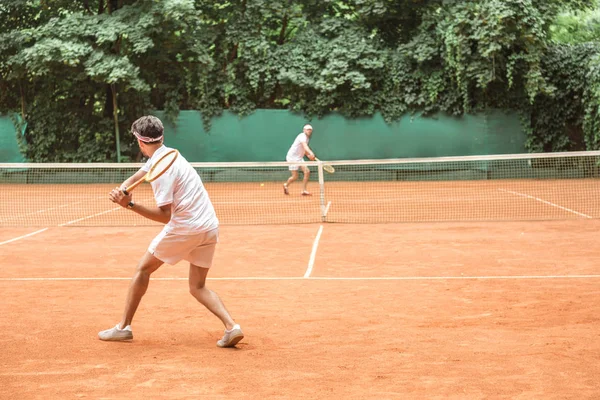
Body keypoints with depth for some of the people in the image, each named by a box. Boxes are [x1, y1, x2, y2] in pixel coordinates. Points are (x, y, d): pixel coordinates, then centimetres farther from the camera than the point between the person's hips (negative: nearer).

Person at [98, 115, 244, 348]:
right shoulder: (165, 154, 14)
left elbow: (165, 215, -18)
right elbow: (135, 178, 13)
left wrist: (130, 205, -23)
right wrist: (121, 189, -8)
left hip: (185, 228, -8)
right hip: (210, 228, 8)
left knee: (143, 268, 11)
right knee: (198, 287, 13)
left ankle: (124, 327, 16)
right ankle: (231, 327, -8)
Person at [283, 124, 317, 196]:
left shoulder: (307, 138, 11)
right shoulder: (302, 136, -19)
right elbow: (305, 146, -38)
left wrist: (308, 155, 0)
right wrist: (311, 153, -55)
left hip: (299, 158, 9)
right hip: (292, 157, -9)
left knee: (307, 172, -8)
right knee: (295, 176, -5)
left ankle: (304, 190, -4)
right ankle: (286, 185, 25)